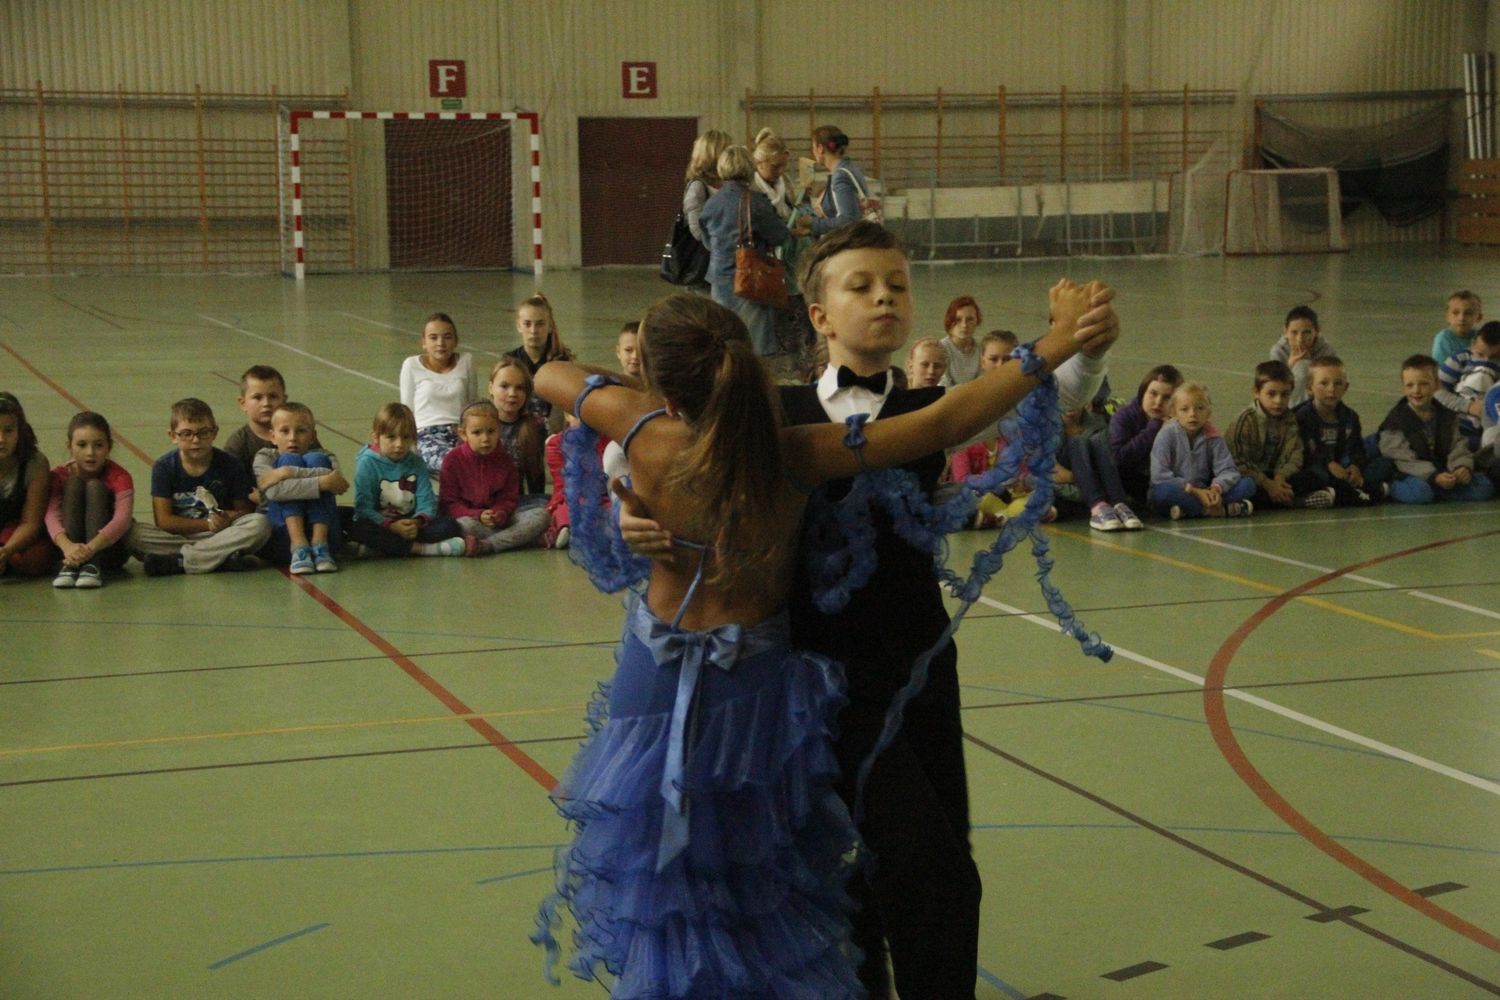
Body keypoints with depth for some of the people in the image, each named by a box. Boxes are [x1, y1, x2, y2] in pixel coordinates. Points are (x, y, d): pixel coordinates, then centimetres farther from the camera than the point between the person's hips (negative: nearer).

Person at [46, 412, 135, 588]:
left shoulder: (119, 476, -13)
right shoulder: (60, 476, -8)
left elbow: (123, 518, -30)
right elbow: (52, 515, -25)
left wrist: (91, 548, -48)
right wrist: (67, 546, -47)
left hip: (108, 548, -1)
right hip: (71, 548, 1)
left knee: (94, 486, -21)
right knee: (74, 484, -19)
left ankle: (93, 565, -34)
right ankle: (70, 565, -31)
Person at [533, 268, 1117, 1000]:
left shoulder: (648, 437, -21)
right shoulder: (792, 456, -25)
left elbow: (550, 376, -3)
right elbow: (942, 424, -28)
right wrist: (1055, 346, -28)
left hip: (659, 675, 1)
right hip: (754, 683, 0)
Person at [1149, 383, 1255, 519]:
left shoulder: (1212, 436, 2)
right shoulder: (1167, 435, -8)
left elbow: (1228, 469, -3)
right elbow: (1159, 476, -17)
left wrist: (1216, 488, -26)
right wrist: (1194, 491, -22)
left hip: (1203, 493, 4)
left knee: (1248, 484, -12)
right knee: (1164, 491, -38)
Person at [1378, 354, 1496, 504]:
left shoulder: (1447, 415, 9)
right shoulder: (1396, 420, -7)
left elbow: (1457, 446, 5)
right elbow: (1403, 459, -15)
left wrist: (1462, 466, -19)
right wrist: (1433, 477, -27)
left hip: (1442, 473, 6)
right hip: (1414, 477, -6)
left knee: (1484, 486, -13)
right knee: (1418, 492, -40)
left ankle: (1433, 491, -13)